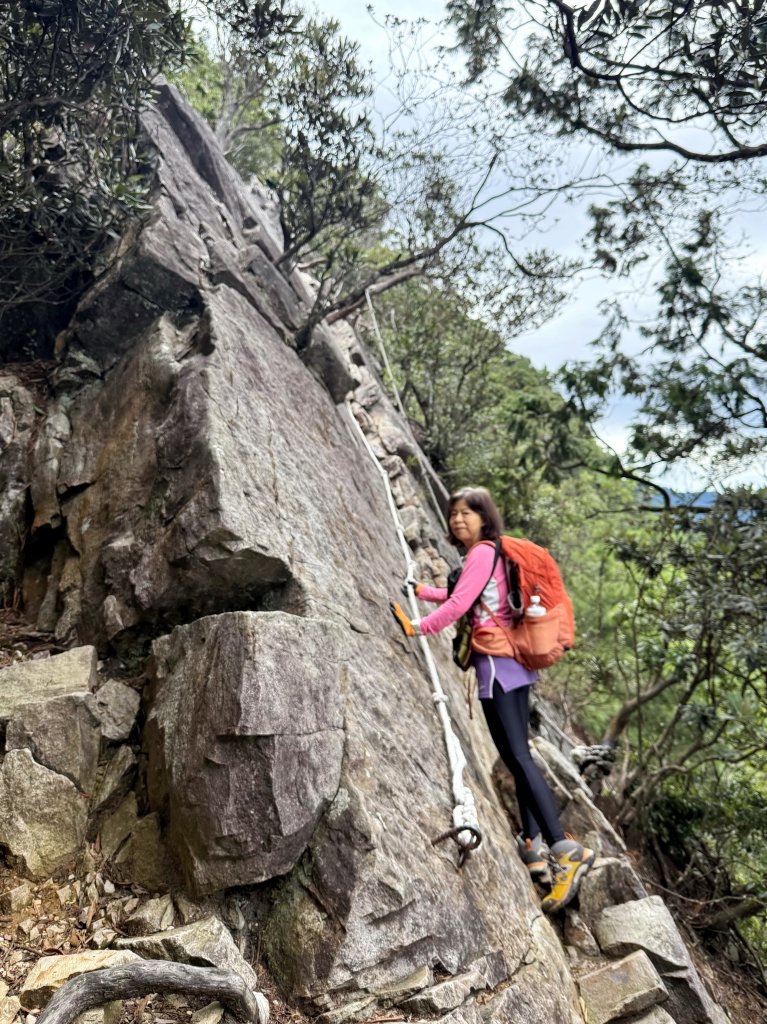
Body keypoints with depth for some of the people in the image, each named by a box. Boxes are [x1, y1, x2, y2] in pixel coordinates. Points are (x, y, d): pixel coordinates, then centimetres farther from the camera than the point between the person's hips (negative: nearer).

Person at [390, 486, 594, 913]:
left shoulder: (482, 553, -11)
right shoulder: (490, 555, 17)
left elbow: (458, 605, -19)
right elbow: (464, 598, 30)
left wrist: (416, 627, -10)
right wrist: (420, 590, 31)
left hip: (497, 663, -10)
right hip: (515, 661, 10)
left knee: (516, 756, -10)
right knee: (519, 754, 12)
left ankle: (565, 848, -10)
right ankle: (535, 844, 19)